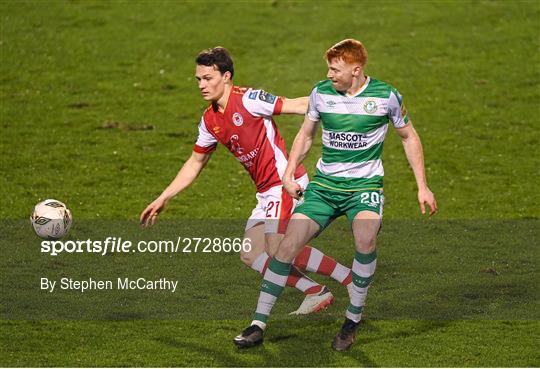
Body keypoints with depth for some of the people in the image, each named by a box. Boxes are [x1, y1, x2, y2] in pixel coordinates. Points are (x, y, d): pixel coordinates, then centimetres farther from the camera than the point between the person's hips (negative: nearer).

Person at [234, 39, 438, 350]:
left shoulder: (385, 96, -5)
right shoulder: (321, 93, 1)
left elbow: (409, 137, 8)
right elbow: (306, 135, 17)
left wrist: (422, 187, 5)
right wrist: (289, 174, 5)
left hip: (365, 184, -3)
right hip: (324, 183, 3)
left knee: (366, 238, -32)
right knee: (288, 244, -12)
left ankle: (354, 319, -13)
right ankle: (259, 324, -3)